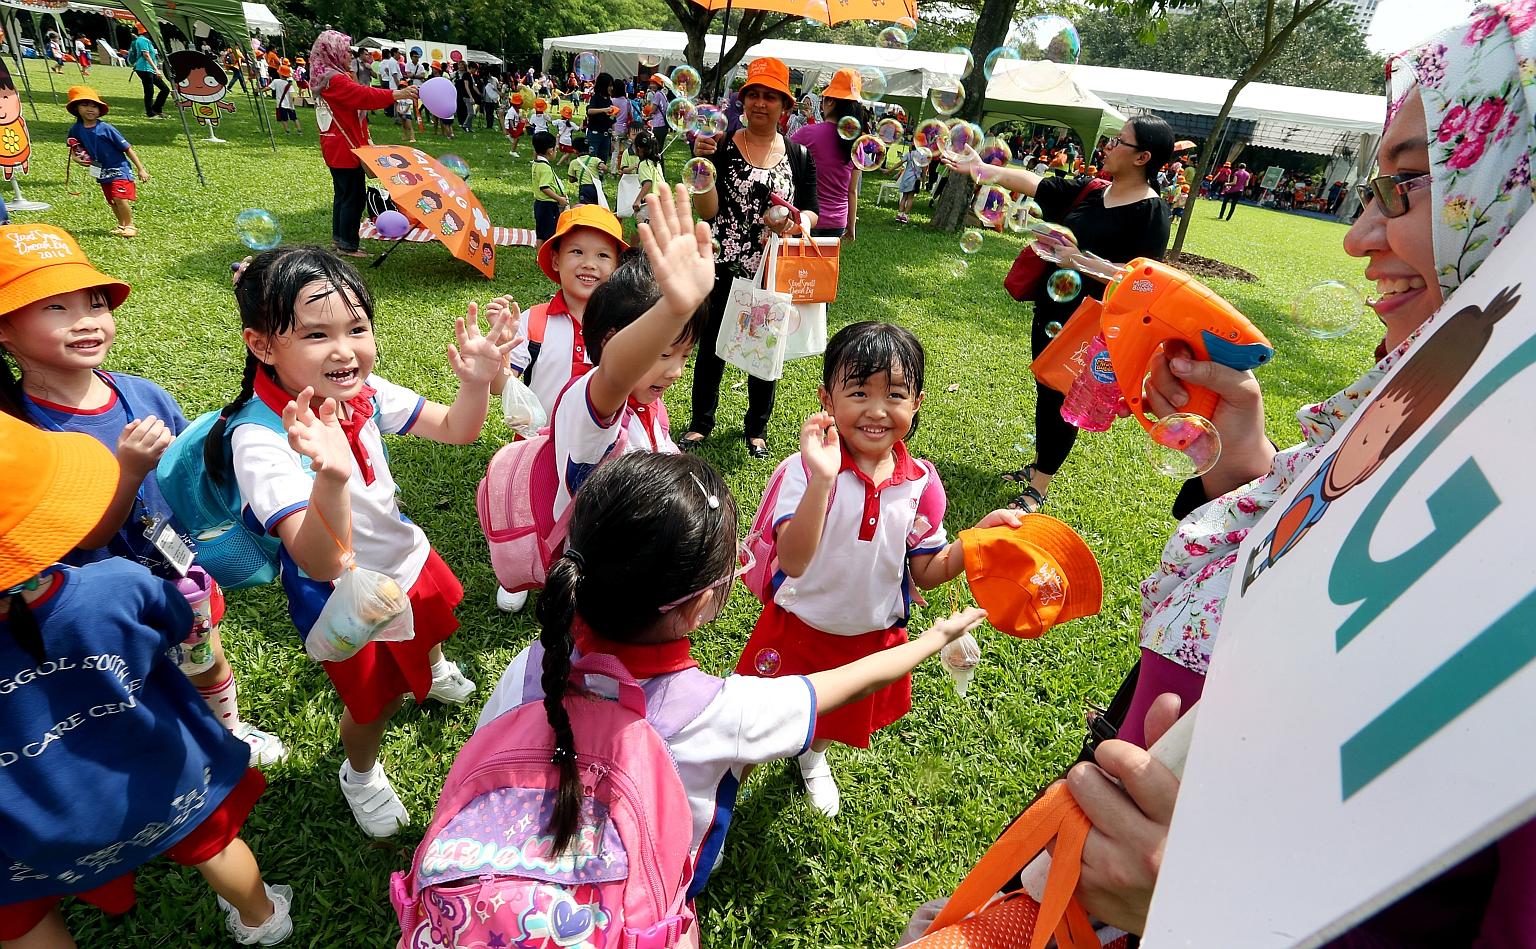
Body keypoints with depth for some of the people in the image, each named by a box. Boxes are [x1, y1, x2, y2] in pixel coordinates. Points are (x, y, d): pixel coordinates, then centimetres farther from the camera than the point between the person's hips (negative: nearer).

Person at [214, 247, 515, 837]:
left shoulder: (364, 392, -18)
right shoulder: (259, 439, -35)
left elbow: (456, 430, -7)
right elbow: (324, 564, -42)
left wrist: (478, 383, -28)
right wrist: (331, 476, -60)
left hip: (405, 556, 5)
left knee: (431, 630, 34)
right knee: (377, 702, 17)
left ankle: (431, 669, 71)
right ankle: (360, 774, 52)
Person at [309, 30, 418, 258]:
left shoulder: (325, 77, 16)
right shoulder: (335, 80, -17)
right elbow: (365, 96, -28)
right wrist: (398, 94, -35)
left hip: (335, 148, 11)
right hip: (345, 148, -11)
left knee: (342, 193, 18)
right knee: (355, 195, -7)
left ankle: (338, 237, 26)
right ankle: (347, 245, -4)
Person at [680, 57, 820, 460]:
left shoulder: (800, 155, 4)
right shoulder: (722, 146, -4)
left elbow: (812, 213, 5)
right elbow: (709, 211, -10)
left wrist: (794, 223, -16)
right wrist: (704, 162, -23)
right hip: (725, 268, -2)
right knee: (713, 346, 8)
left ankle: (757, 427, 31)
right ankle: (701, 422, 28)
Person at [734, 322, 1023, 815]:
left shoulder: (921, 484, -14)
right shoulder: (808, 468, -26)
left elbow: (927, 571, -5)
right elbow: (792, 562, -36)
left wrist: (980, 535, -20)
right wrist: (822, 479, -47)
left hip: (874, 639, 4)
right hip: (799, 632, -3)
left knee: (843, 719, 30)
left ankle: (813, 756, 65)